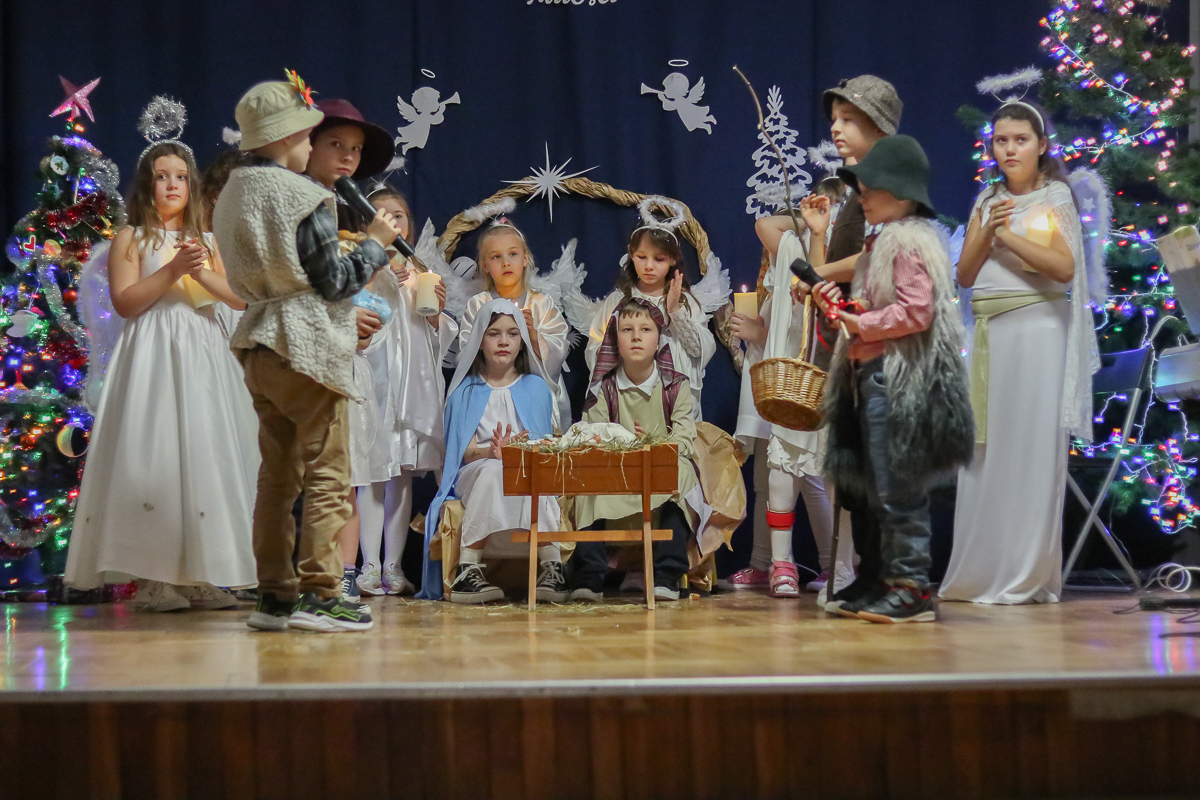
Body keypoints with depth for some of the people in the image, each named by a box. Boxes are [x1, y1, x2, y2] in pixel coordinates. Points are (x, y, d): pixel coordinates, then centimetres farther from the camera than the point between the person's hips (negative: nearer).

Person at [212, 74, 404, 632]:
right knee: (327, 475, -2)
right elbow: (334, 282, -12)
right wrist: (376, 243, 2)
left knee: (277, 476, 13)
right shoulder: (304, 199, -13)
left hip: (259, 349, 8)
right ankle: (319, 595, -3)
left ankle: (274, 595, 15)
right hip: (307, 349, -8)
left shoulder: (233, 196, 11)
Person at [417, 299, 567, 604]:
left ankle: (551, 564, -43)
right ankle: (468, 567, -43)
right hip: (475, 472, -1)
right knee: (491, 471, -37)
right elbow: (467, 450, 0)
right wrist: (493, 451, -24)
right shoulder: (467, 391, 12)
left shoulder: (536, 387, 15)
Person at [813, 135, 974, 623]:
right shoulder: (883, 241, 21)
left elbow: (917, 311, -22)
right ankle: (883, 580, 20)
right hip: (873, 373, 11)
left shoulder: (910, 240, -11)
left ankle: (911, 587, -7)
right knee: (875, 486, 13)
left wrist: (863, 324, -14)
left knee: (898, 488, -10)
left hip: (899, 377, -11)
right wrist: (837, 307, 8)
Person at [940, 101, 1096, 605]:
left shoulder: (1055, 197, 2)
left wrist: (1009, 235, -12)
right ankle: (983, 570, 10)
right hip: (988, 332, 5)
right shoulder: (987, 202, 17)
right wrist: (988, 230, -6)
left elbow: (1064, 266, -11)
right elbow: (965, 274, 10)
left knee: (1029, 447, -6)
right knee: (985, 449, 4)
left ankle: (1026, 575, -2)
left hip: (1035, 330, -5)